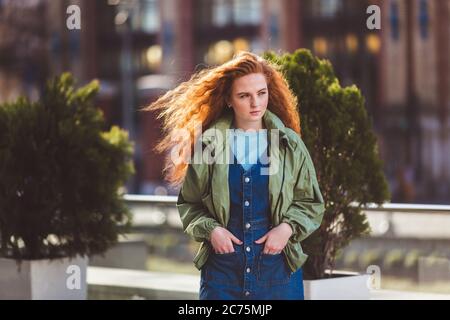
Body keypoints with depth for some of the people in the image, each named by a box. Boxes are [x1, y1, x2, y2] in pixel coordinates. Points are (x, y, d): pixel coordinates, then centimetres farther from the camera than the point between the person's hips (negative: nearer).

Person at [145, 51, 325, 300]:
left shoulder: (289, 144, 3)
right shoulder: (208, 143, -1)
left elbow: (311, 203, 9)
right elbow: (188, 203, 7)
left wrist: (288, 227, -9)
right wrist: (210, 229, -10)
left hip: (278, 268, 1)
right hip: (223, 267, -1)